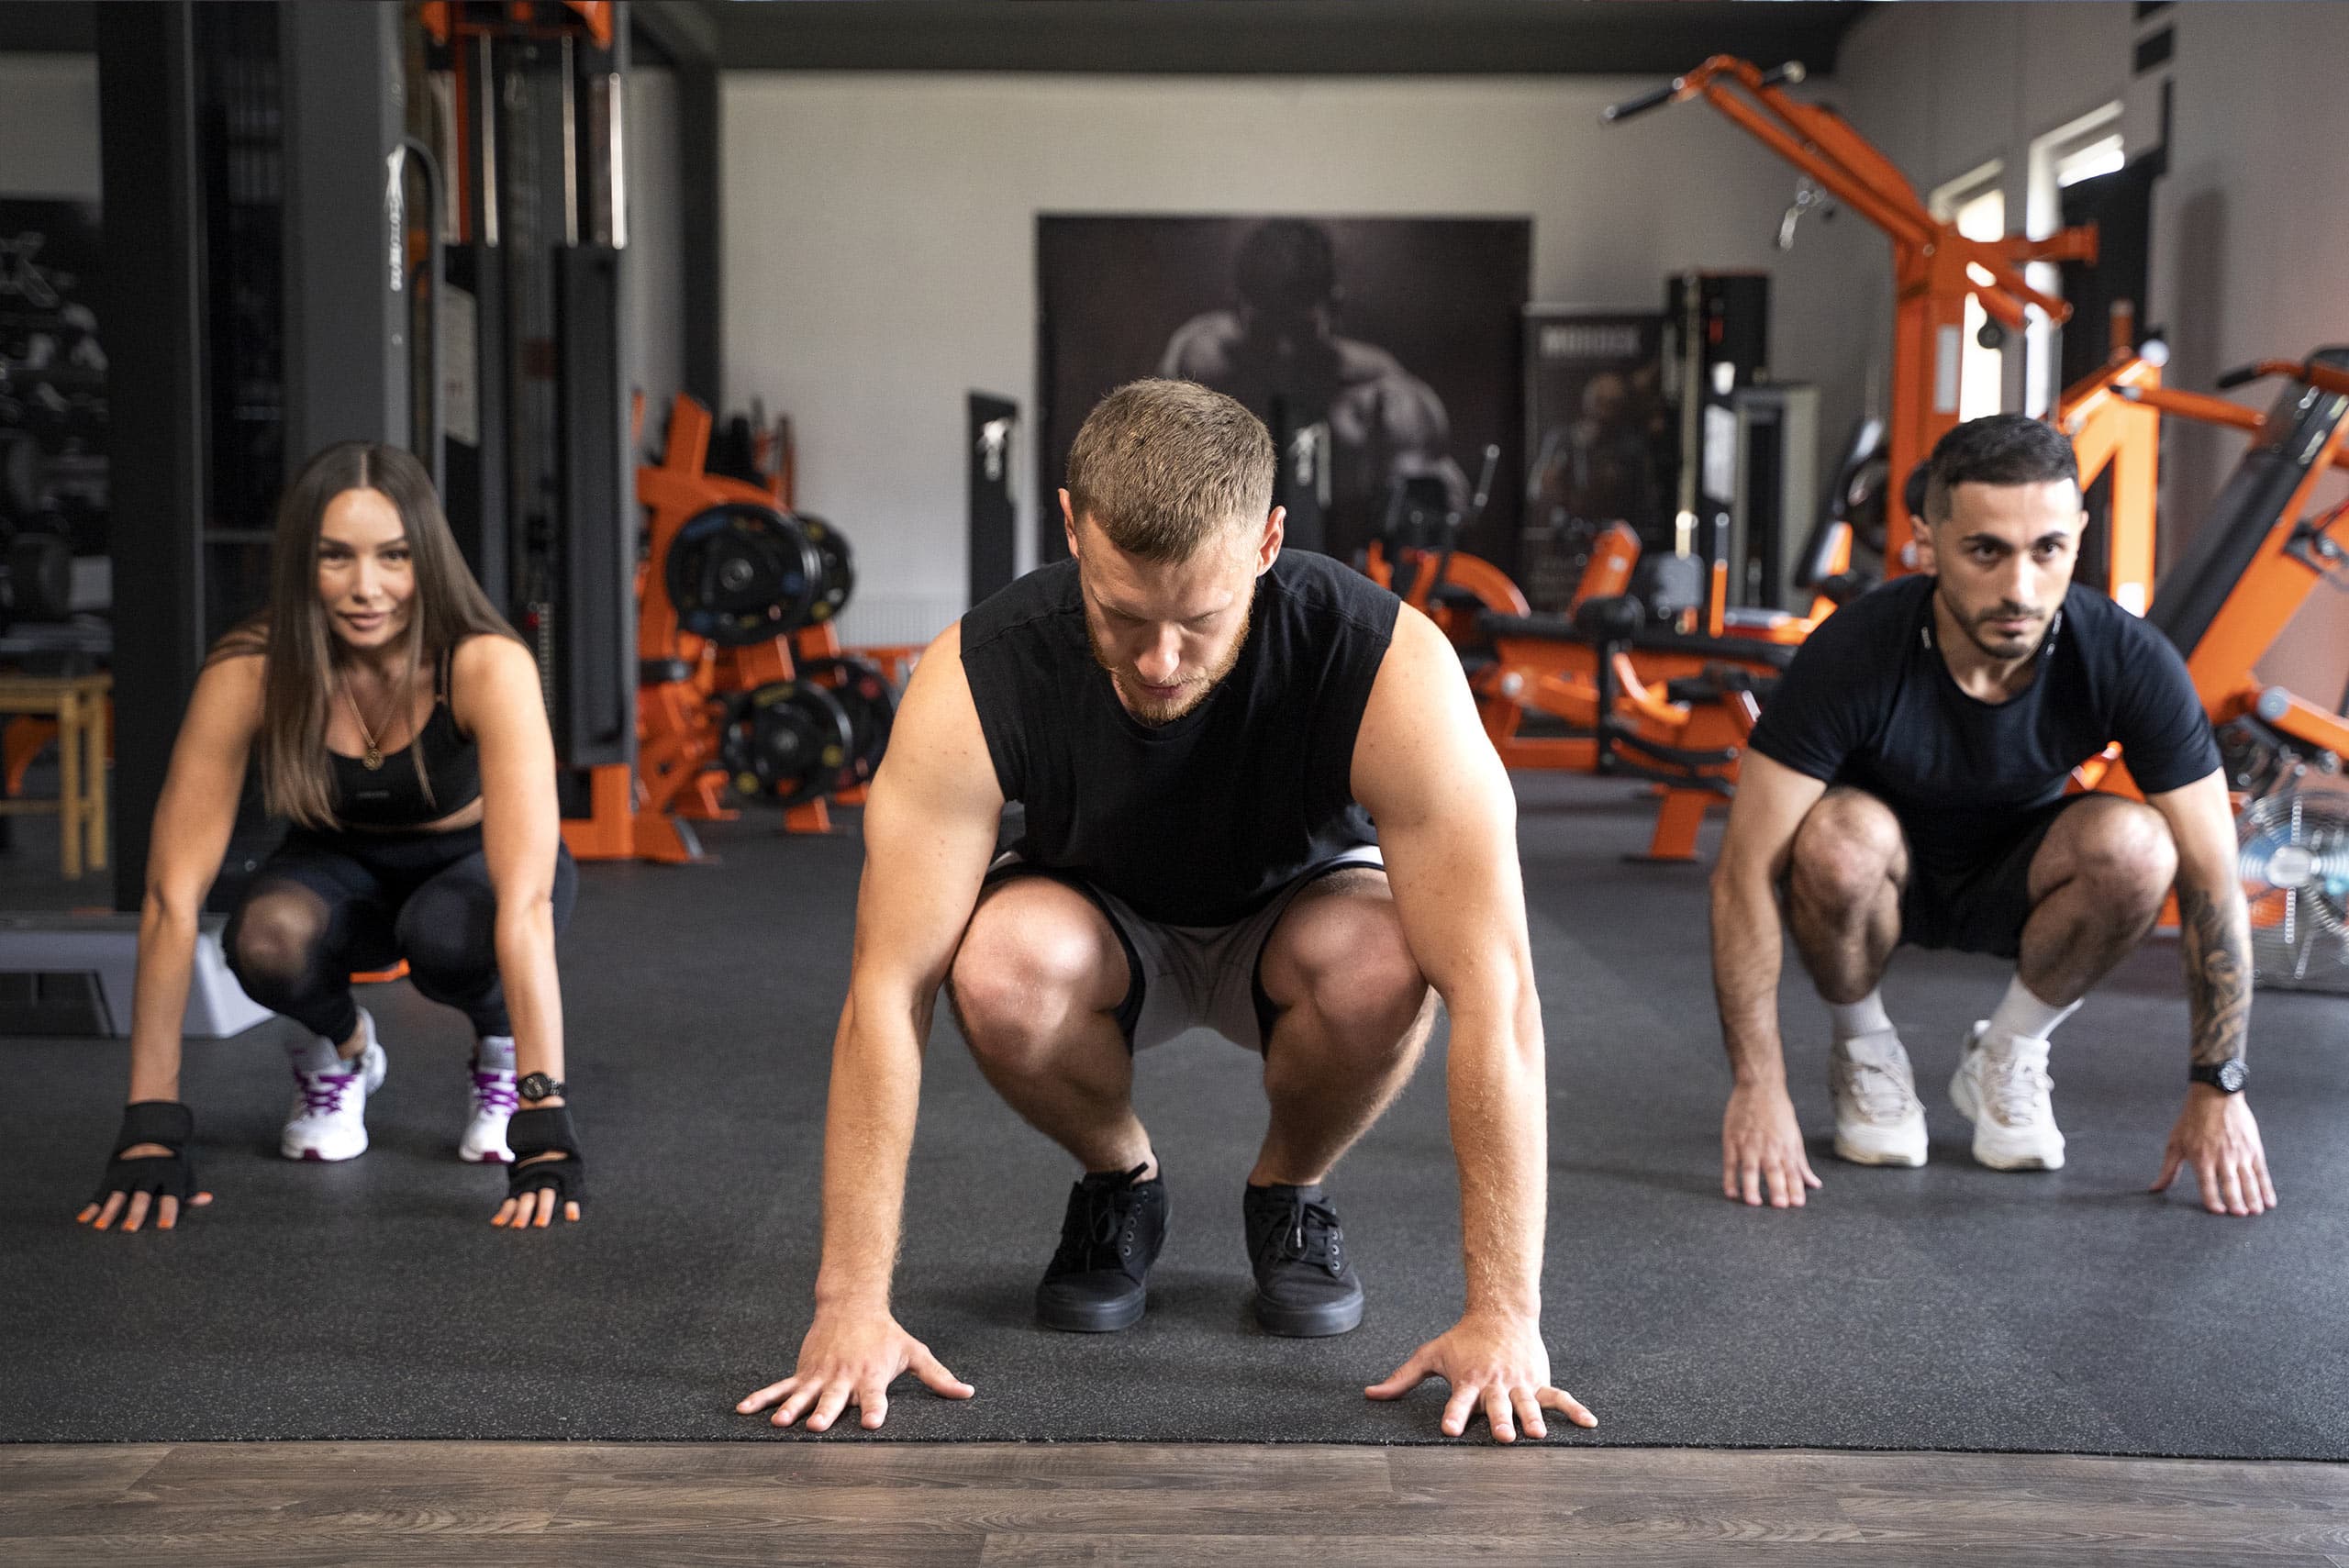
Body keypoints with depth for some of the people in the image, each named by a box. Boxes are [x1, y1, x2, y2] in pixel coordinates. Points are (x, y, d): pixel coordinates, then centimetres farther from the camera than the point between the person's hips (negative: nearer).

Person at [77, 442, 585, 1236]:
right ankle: (338, 1048, 3)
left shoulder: (488, 665, -34)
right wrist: (151, 1128, -34)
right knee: (268, 938, -33)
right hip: (341, 867, 2)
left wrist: (543, 1124, -49)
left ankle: (501, 1048, -1)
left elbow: (524, 901, -42)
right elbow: (173, 896, -29)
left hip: (470, 862, -1)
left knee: (452, 932, -37)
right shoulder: (247, 672, -28)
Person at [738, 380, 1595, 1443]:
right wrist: (851, 1305, -34)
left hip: (1294, 911, 0)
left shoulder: (1389, 669, -36)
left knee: (1381, 963, -36)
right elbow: (888, 992, -31)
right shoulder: (979, 681, -33)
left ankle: (1289, 1193, -2)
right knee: (1000, 968, -35)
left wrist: (1504, 1317, -39)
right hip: (1106, 927, 1)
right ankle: (1116, 1186, 0)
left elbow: (1492, 991, -36)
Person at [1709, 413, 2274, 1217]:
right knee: (1840, 838, -36)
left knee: (2134, 844, -30)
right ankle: (1865, 1054, -5)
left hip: (2012, 881, 2)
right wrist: (1759, 1087, -31)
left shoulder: (2130, 662, -26)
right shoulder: (1854, 653, -32)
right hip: (1886, 879, -1)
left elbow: (2213, 882, -18)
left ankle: (2006, 1057, -3)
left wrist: (2218, 1090, -19)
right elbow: (1746, 872, -29)